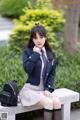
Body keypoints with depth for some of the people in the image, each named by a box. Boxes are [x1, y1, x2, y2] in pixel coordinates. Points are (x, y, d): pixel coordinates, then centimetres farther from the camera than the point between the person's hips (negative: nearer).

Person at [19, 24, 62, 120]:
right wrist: (35, 54, -20)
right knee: (48, 102, -27)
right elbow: (27, 69, -22)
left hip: (44, 88, 4)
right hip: (31, 89, -4)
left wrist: (48, 89, -5)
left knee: (57, 101, -23)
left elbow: (52, 74, 7)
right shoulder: (27, 52, -6)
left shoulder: (50, 54, 6)